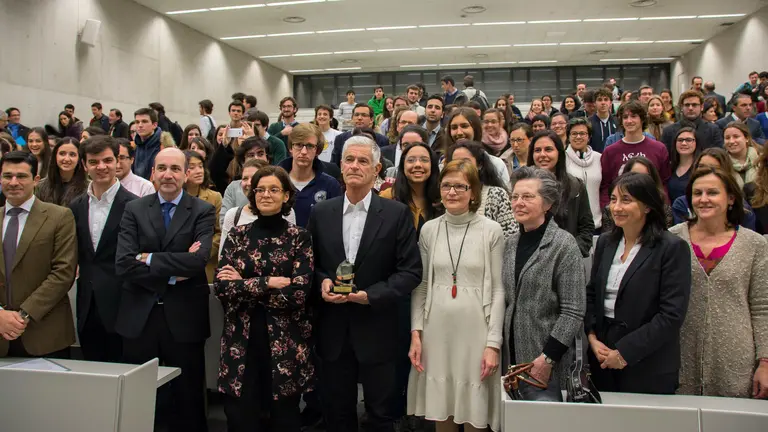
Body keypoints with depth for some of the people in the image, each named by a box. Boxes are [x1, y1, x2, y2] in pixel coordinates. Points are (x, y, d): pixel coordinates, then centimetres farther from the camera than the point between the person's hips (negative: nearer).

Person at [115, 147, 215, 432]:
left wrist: (149, 258, -12)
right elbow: (123, 264, -9)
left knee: (188, 398, 11)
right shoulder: (134, 210, 3)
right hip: (139, 316, 2)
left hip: (184, 316, -2)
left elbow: (199, 259, -18)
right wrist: (173, 274, -14)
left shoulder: (203, 212, -2)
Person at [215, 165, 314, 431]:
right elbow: (221, 287, -5)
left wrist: (244, 285, -10)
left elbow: (299, 292, -12)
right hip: (241, 341, 2)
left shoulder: (299, 237, -1)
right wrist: (268, 283, -14)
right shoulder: (237, 236, 5)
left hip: (286, 343, -1)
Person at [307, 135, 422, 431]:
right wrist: (322, 282, -10)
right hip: (333, 329, 3)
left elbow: (411, 271, -7)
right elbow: (311, 263, 11)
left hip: (376, 330, -2)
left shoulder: (397, 213, -5)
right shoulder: (321, 213, 4)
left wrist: (372, 295, -18)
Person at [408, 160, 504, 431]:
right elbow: (421, 285, 8)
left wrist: (493, 343, -8)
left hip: (475, 331, -2)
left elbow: (497, 290, -3)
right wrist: (416, 333, 1)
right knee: (441, 410, 12)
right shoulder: (429, 230, 4)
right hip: (436, 332, 2)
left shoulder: (491, 231, -4)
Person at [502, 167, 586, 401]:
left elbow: (573, 312, -12)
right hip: (510, 356, 5)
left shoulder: (564, 244, -8)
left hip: (544, 364, -5)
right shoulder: (510, 244, 8)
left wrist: (548, 358, -15)